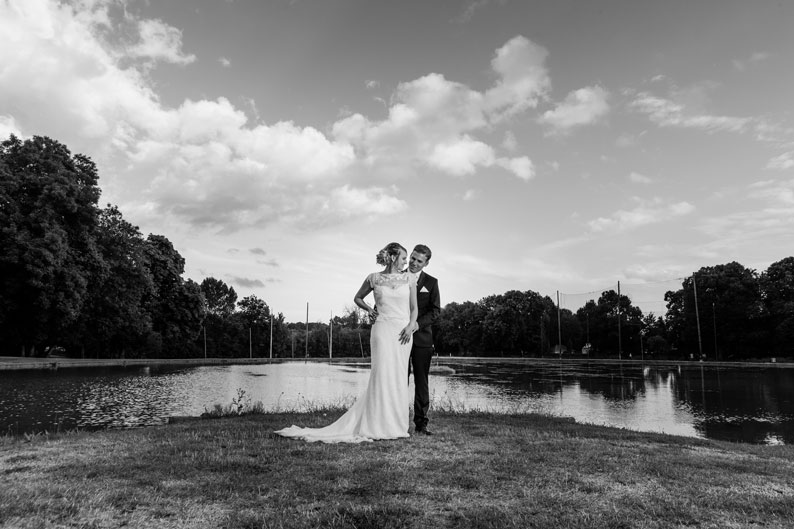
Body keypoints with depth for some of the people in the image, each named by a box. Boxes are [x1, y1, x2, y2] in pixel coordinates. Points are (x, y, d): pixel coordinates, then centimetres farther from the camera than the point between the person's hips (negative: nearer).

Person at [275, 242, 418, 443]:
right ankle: (377, 425, -2)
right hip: (383, 329, -2)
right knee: (382, 375, -9)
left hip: (403, 332, 2)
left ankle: (395, 424, 16)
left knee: (397, 378, 5)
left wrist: (411, 325, -8)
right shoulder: (374, 278, 3)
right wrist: (369, 309, 3)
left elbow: (414, 308, 8)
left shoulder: (409, 278, 6)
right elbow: (357, 298, 20)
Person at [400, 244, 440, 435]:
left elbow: (435, 310, -1)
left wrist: (417, 324, -15)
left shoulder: (431, 282, 6)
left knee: (421, 382, 3)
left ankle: (421, 423, 11)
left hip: (421, 337, 0)